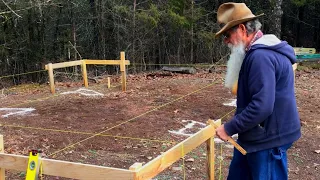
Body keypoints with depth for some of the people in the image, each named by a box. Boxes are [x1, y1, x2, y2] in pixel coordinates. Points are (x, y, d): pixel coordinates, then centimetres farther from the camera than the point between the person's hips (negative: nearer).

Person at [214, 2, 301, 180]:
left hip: (267, 139, -10)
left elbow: (262, 106, -30)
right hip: (255, 135, 10)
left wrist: (229, 128, -20)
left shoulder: (261, 56, -24)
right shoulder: (258, 52, 11)